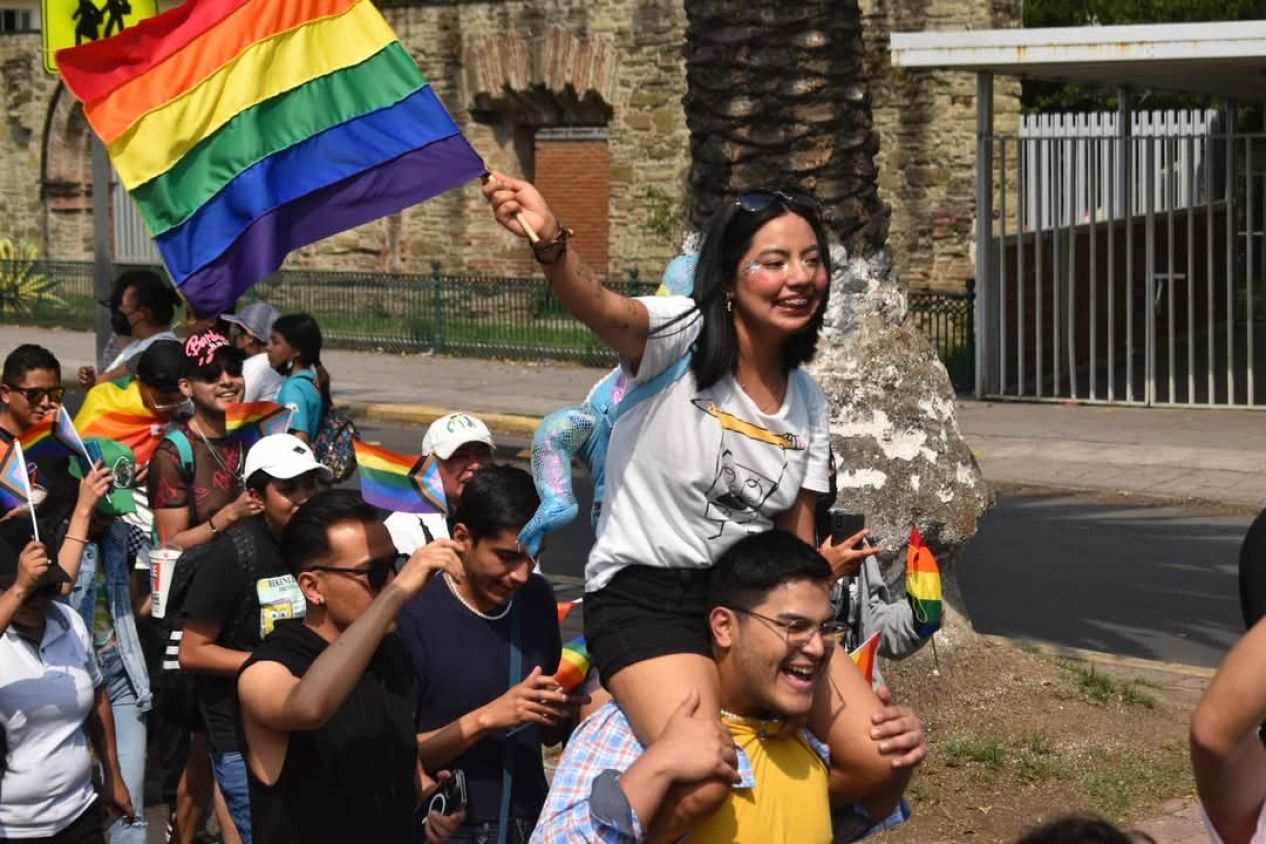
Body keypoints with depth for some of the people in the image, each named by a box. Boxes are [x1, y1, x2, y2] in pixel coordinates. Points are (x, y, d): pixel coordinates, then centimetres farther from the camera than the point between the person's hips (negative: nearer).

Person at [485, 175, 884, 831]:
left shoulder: (808, 402, 9)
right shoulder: (680, 339, -11)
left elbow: (798, 541, 15)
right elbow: (600, 308, -34)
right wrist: (550, 244, -56)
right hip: (645, 598, -7)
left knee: (883, 758, -3)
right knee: (701, 784, -30)